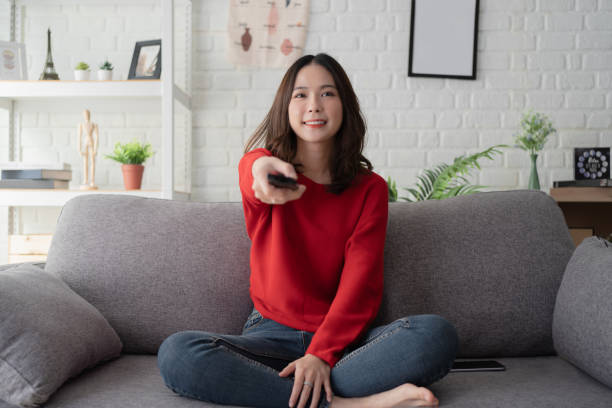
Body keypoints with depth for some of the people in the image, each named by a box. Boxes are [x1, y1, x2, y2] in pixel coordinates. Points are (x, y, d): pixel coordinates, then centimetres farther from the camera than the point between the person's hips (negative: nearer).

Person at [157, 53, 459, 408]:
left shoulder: (370, 188, 4)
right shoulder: (258, 166, 5)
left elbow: (361, 281, -6)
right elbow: (254, 176, -22)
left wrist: (321, 353, -21)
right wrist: (261, 168, -49)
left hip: (342, 340, 0)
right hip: (270, 334, 0)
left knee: (438, 335, -27)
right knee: (177, 354, -28)